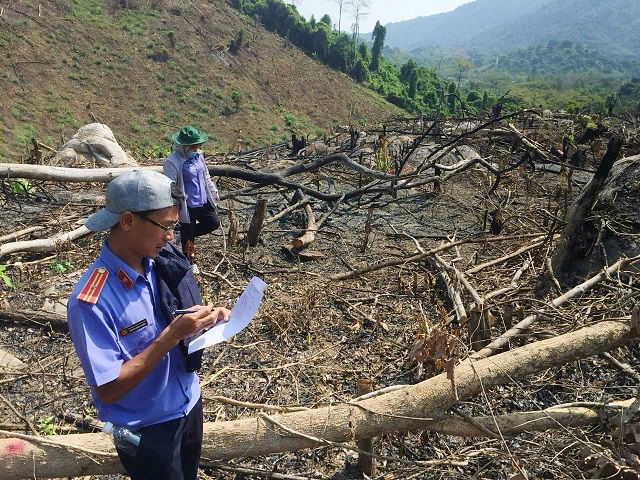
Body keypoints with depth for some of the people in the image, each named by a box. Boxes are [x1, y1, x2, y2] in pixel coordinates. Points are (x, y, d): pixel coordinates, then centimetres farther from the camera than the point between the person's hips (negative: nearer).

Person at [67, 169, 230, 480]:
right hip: (146, 430, -6)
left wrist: (203, 318, -17)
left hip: (189, 404, 6)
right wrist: (173, 335, -32)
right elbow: (108, 390, -27)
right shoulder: (91, 301, -29)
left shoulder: (161, 262, -11)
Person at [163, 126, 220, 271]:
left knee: (214, 223, 14)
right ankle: (191, 262, 31)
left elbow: (206, 175, 15)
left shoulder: (197, 155, 1)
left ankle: (189, 233, 34)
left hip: (203, 201, 7)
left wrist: (214, 192, 21)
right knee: (188, 237, 9)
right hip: (187, 206, -7)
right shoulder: (172, 162, -23)